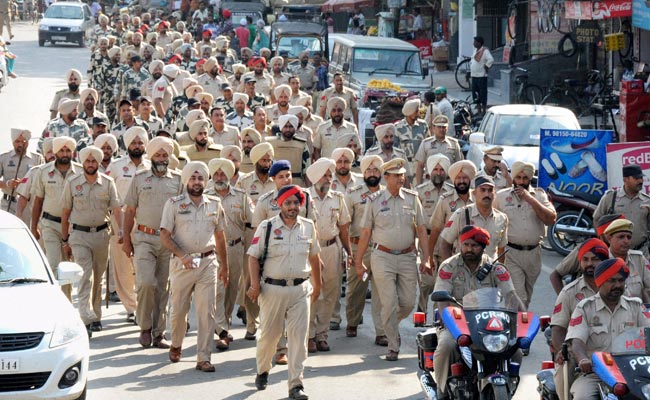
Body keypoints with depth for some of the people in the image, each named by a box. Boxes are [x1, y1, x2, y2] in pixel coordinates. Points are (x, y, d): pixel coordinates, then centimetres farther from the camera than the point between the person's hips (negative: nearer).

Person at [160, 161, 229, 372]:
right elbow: (165, 236, -4)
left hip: (208, 262, 2)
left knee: (207, 311, -5)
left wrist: (224, 266, 17)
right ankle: (176, 345, 34)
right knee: (179, 309, 9)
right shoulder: (174, 204, 0)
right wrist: (183, 256, -16)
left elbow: (220, 236, 17)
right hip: (182, 264, -1)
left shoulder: (215, 204, 9)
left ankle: (203, 358, -4)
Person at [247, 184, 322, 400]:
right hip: (273, 289, -2)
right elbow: (253, 257, -4)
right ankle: (262, 372, 35)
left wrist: (317, 285, 21)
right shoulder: (267, 227, -4)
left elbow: (314, 257, 17)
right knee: (269, 334, 9)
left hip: (300, 289, 2)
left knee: (299, 336, -4)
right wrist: (255, 284, -14)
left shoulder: (308, 227, 6)